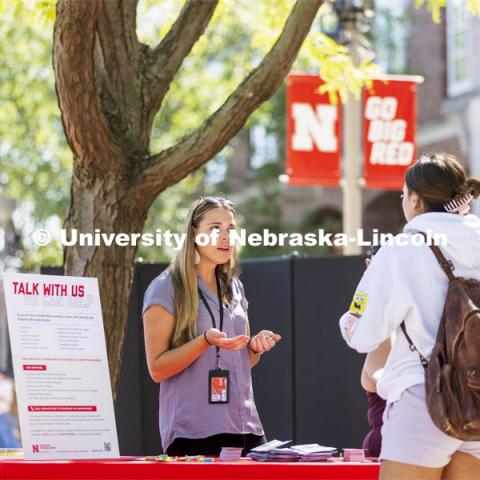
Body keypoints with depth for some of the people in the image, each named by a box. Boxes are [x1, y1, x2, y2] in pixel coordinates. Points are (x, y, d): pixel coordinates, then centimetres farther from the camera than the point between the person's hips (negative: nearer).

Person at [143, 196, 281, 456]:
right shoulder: (166, 288, -5)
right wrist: (206, 341, -23)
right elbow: (157, 369, -10)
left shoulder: (234, 288, 15)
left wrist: (255, 347, 2)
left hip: (246, 427, 6)